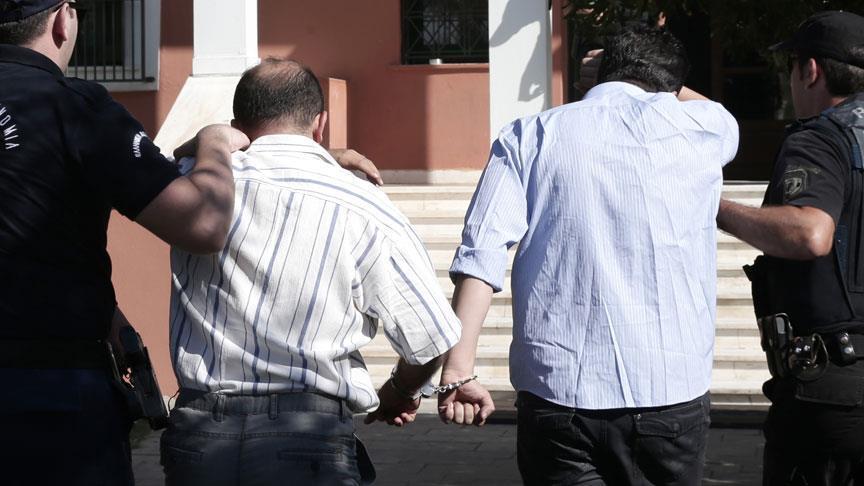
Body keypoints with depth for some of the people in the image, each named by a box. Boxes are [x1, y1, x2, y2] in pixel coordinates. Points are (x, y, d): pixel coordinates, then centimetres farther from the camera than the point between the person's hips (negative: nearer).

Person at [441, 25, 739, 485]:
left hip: (558, 391, 0)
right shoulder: (700, 126, 6)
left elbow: (481, 254, -7)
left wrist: (457, 370, -8)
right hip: (671, 392, 1)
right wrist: (663, 82, 47)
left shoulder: (528, 136, 5)